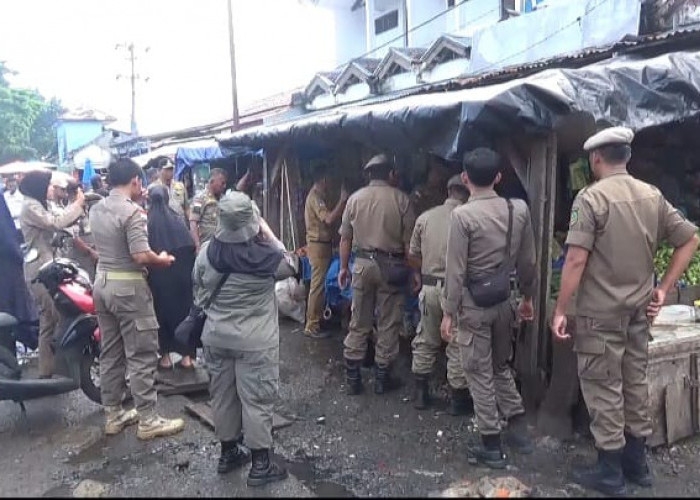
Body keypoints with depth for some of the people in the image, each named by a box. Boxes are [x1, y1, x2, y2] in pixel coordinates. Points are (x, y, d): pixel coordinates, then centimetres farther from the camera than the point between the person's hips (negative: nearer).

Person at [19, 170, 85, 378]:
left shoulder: (38, 205, 18)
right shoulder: (30, 207, -13)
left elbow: (57, 223, 13)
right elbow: (55, 223, -24)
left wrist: (77, 207, 2)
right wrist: (77, 204, -14)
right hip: (40, 269, -10)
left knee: (52, 319, 11)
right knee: (50, 320, -9)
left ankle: (50, 367, 19)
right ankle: (46, 372, -3)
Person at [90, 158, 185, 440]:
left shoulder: (96, 210, 7)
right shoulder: (132, 212, -18)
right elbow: (141, 256, -26)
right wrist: (163, 260, -6)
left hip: (102, 283, 9)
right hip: (128, 287, -8)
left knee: (110, 352, 15)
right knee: (141, 355, 0)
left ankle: (113, 415, 24)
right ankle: (147, 420, 7)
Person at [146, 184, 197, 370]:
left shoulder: (146, 222, -6)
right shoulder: (177, 220, 0)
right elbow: (191, 248, -1)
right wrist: (189, 273, 7)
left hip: (157, 277, -2)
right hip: (180, 275, 2)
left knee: (161, 311, 9)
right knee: (183, 309, 10)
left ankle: (165, 356, 12)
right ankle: (186, 356, 12)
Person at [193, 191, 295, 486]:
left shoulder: (207, 252, -8)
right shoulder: (267, 255, -20)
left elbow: (199, 290, 5)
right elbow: (290, 266, 2)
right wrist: (267, 231, 3)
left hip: (216, 337, 5)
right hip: (255, 341, -4)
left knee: (222, 395, 17)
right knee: (256, 399, 5)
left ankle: (228, 453, 32)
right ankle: (260, 464, 14)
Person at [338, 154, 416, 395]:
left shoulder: (355, 199, 2)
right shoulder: (401, 199, -6)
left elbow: (345, 239, 5)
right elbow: (409, 242, -6)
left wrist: (343, 267, 16)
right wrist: (416, 271, 4)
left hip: (363, 264, 2)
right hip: (391, 266, -2)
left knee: (359, 323, 11)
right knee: (388, 323, 9)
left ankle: (353, 378, 16)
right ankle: (382, 377, 17)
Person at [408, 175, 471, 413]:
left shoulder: (425, 217, 1)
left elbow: (412, 256, 8)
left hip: (430, 287, 4)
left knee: (426, 342, 17)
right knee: (457, 345, 9)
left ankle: (421, 393, 27)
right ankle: (459, 398, 20)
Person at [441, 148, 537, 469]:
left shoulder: (462, 215, -15)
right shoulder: (519, 210, -1)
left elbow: (455, 269, -15)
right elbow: (527, 262, 6)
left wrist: (449, 312, -8)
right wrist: (527, 297, 18)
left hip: (474, 302, -5)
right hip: (504, 298, 5)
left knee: (480, 373, 7)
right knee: (501, 365, 23)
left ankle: (491, 445, 16)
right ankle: (518, 429, 27)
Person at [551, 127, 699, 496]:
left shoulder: (592, 197, -15)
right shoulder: (653, 196, 5)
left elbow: (576, 261, -20)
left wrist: (560, 310, -14)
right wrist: (663, 289, 10)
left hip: (601, 312, -6)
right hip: (639, 310, 7)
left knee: (603, 388, 4)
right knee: (635, 383, 17)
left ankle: (610, 472, 15)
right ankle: (636, 462, 30)